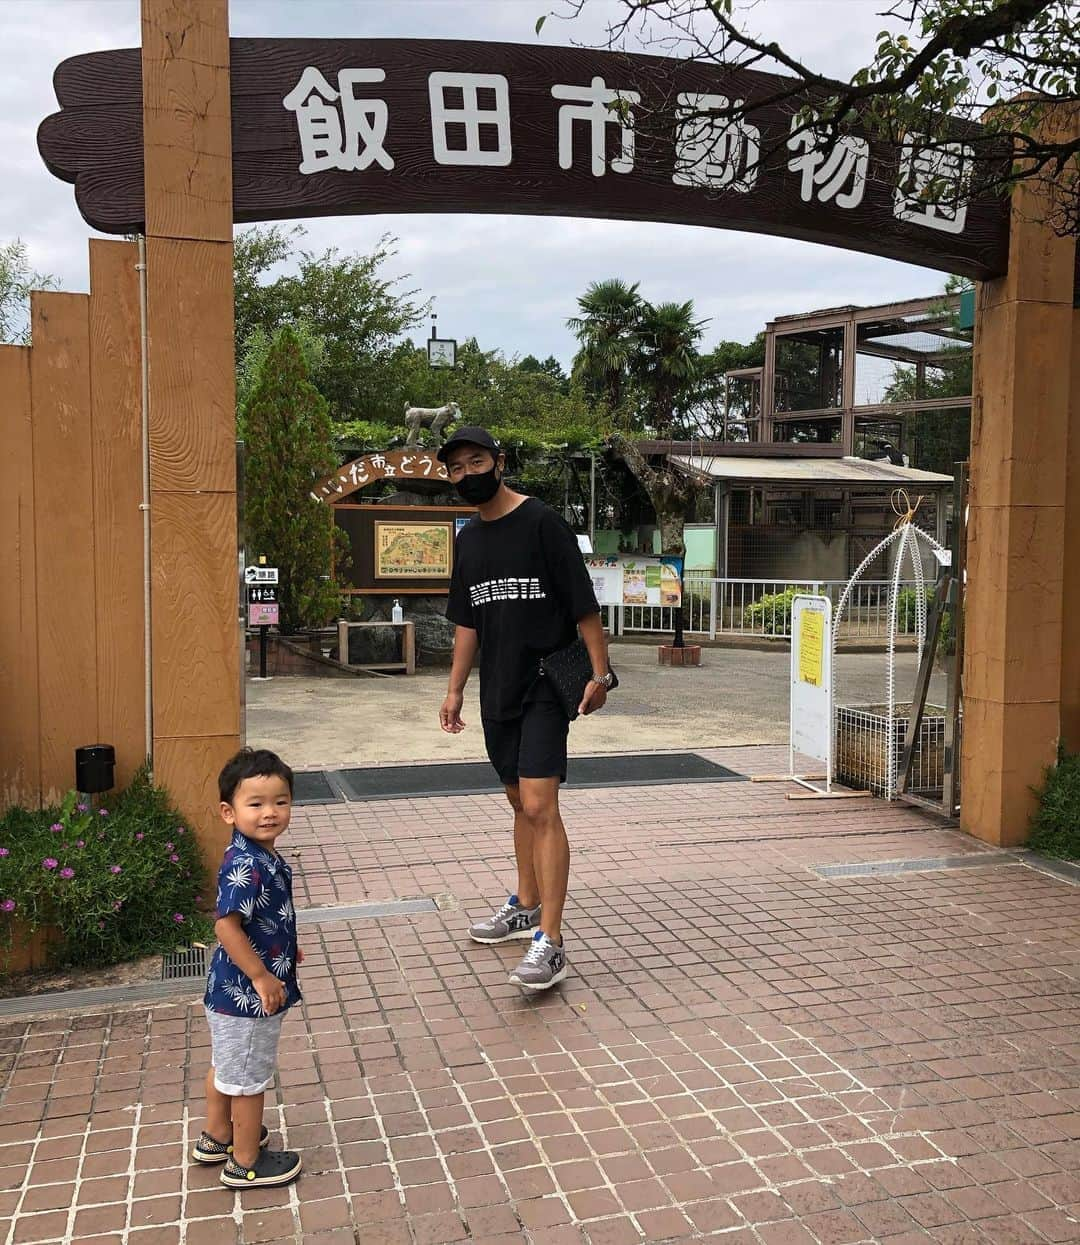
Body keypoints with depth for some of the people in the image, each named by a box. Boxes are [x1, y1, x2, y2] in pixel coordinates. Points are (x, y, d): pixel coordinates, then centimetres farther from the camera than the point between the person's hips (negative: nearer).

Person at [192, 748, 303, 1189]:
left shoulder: (259, 856, 1)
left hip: (231, 988, 10)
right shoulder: (246, 866, -30)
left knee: (226, 1066, 26)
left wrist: (282, 949, 21)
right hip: (248, 994, -10)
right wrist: (261, 975, -26)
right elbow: (227, 925, -33)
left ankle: (216, 1137, 46)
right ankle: (246, 1163, 26)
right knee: (249, 1078, 9)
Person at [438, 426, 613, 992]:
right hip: (498, 691, 7)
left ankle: (550, 942, -11)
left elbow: (584, 605, -9)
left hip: (544, 688, -7)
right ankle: (525, 906, 33)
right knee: (520, 802, 18)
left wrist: (600, 672, -12)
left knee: (540, 807, -14)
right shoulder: (467, 539, 12)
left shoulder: (540, 521, -9)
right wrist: (455, 690, 14)